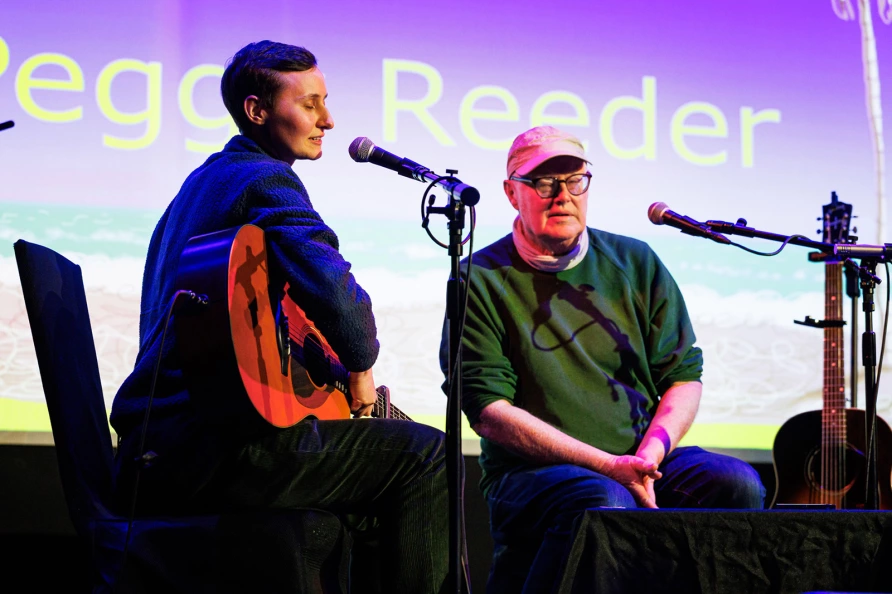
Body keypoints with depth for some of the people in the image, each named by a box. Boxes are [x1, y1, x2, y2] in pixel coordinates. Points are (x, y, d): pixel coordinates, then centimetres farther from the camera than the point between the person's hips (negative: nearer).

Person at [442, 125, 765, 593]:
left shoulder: (634, 263, 13)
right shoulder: (481, 280, 0)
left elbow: (684, 376, 12)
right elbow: (488, 409, -9)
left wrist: (651, 451, -10)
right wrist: (607, 465, -17)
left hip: (648, 462, 4)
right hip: (533, 471, -4)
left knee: (737, 485, -23)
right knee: (607, 503, -36)